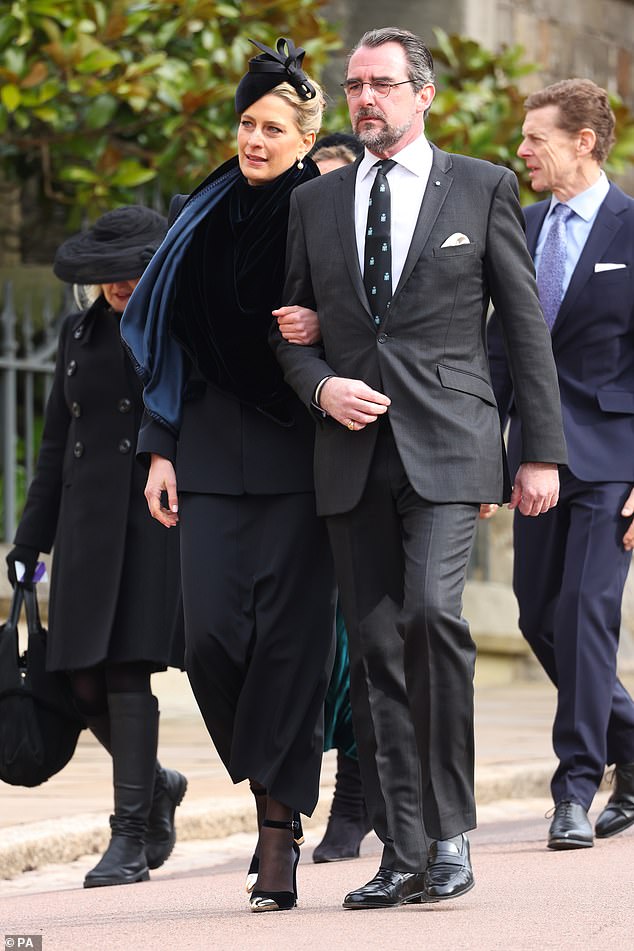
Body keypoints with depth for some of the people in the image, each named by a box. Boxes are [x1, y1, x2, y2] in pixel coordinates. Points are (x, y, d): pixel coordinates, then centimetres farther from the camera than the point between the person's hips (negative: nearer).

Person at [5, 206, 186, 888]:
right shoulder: (80, 335, 14)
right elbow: (58, 443, 18)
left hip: (163, 519, -4)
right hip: (90, 523, 5)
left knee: (128, 671, -13)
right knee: (87, 679, 0)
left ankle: (131, 837, -8)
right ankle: (156, 785, 27)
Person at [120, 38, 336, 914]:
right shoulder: (206, 219, 11)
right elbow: (170, 339, 14)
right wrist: (160, 449, 8)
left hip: (299, 448, -3)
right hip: (214, 446, 4)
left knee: (289, 635, -6)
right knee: (212, 629, -5)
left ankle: (282, 825, -1)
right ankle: (274, 777, 18)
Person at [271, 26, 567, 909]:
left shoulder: (483, 189, 5)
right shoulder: (315, 203, 14)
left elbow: (526, 327, 5)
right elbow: (288, 327, 18)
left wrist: (543, 452, 1)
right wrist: (322, 387, -4)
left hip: (447, 444, -4)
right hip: (353, 452, 4)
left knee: (432, 612, -22)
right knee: (375, 649, 2)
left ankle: (451, 830, -12)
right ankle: (402, 855, 6)